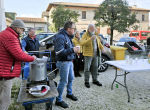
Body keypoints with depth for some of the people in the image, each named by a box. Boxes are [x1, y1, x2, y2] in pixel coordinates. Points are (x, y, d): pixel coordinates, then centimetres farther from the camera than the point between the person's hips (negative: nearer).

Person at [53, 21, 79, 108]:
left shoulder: (68, 36, 11)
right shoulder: (60, 37, -19)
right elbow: (60, 52, -27)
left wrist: (75, 49, 5)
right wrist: (72, 50, -26)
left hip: (70, 61, 10)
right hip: (63, 62, -10)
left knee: (71, 78, 21)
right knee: (64, 81, -1)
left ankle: (69, 93, 43)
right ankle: (59, 100, 16)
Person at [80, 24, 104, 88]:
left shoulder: (96, 35, 13)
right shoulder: (85, 35, -9)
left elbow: (99, 42, 24)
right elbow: (82, 43, -24)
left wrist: (102, 47, 4)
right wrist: (90, 39, -35)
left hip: (95, 54, 6)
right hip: (88, 54, -6)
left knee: (95, 68, 13)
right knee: (87, 68, 0)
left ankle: (95, 80, 26)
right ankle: (86, 81, 12)